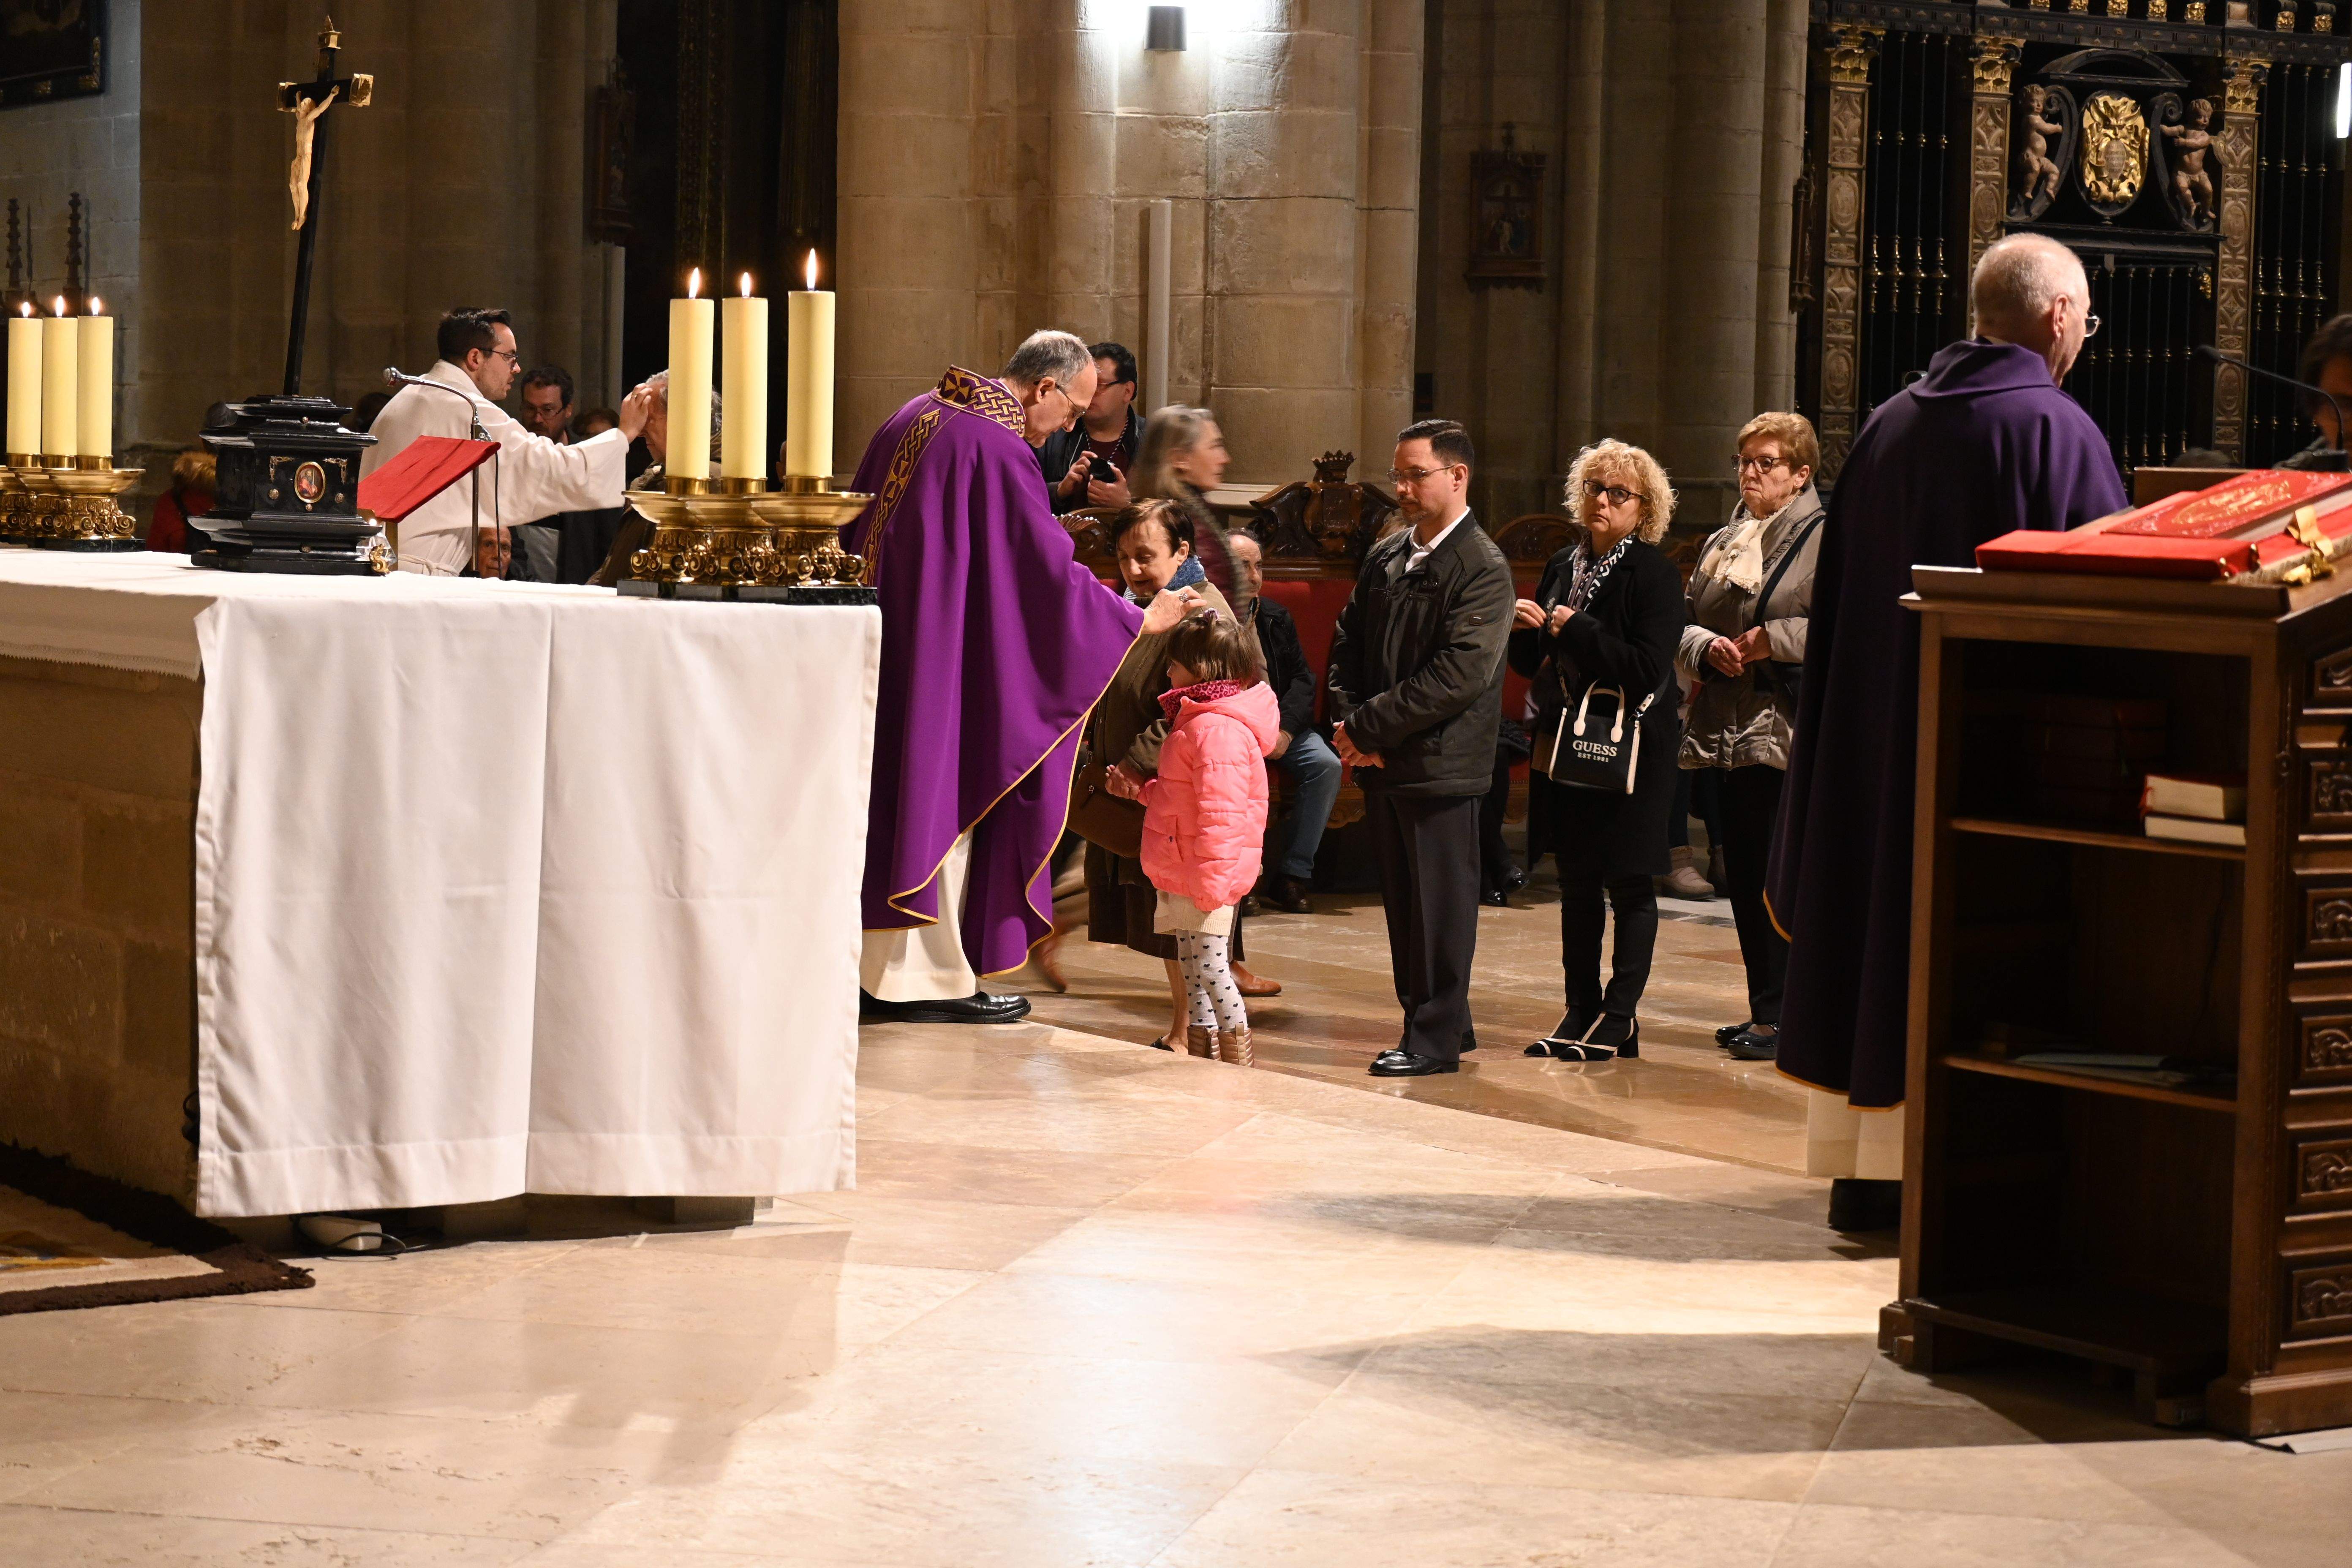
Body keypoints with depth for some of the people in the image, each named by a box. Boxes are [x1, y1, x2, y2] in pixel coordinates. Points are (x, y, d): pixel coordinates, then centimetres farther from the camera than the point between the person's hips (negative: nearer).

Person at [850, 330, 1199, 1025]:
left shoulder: (916, 417, 12)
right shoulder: (999, 448, -16)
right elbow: (1052, 570, -14)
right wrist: (1137, 620, -4)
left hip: (882, 645, 9)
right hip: (944, 651, -9)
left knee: (894, 794, 12)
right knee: (943, 797, -1)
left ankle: (878, 968, 15)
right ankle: (930, 978, 3)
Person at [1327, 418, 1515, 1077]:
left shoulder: (1483, 569, -10)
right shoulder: (1384, 557, 12)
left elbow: (1458, 676, -18)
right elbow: (1347, 644, 15)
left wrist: (1370, 727, -17)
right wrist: (1351, 725, -2)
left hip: (1441, 764, -7)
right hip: (1382, 761, 7)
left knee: (1439, 900, -1)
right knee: (1403, 898, 12)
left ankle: (1436, 1036, 6)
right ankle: (1438, 1020, 23)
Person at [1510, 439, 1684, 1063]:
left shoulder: (1653, 573, -9)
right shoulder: (1562, 567, 11)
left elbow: (1649, 669, -19)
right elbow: (1534, 665, 15)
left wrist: (1576, 630, -17)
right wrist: (1526, 631, -6)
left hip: (1631, 748, -7)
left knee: (1629, 883, 0)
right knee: (1577, 882, 10)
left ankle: (1620, 1017, 5)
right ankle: (1581, 1011, 17)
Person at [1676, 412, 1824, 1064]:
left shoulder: (1825, 540, -5)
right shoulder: (1723, 543, 18)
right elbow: (1682, 623, 17)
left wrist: (1774, 641, -16)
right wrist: (1707, 648, -4)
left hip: (1790, 733, -8)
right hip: (1727, 729, 8)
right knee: (1743, 876, 10)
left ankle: (1779, 1016, -4)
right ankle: (1763, 1009, 17)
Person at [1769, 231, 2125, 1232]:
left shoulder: (1889, 425, 8)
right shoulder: (2055, 429, -10)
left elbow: (1837, 597, 12)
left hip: (1875, 732, 6)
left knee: (1879, 924, 10)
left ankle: (1860, 1175, 13)